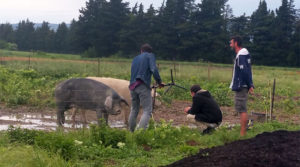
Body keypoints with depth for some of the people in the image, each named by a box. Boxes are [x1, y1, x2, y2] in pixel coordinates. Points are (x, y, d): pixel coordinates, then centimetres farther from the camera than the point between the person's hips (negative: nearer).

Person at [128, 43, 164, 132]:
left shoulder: (135, 58, 24)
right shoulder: (150, 56, 7)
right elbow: (154, 69, -9)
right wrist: (159, 82, -1)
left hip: (132, 86, 6)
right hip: (143, 86, -6)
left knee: (134, 110, 18)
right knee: (147, 110, -7)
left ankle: (131, 131, 23)